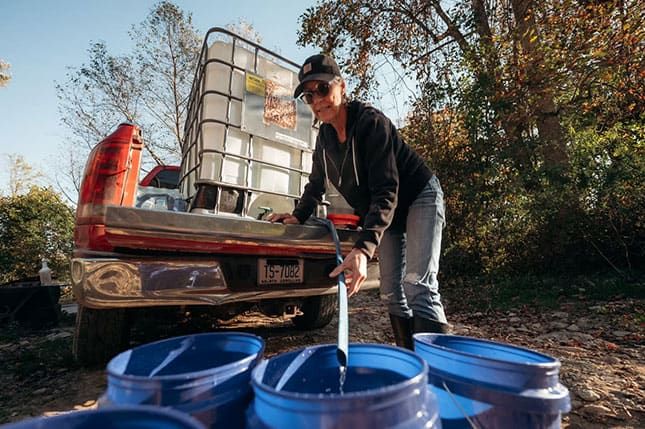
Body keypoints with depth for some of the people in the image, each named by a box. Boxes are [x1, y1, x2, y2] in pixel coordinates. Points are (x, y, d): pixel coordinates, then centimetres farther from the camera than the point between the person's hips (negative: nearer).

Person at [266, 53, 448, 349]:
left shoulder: (371, 122, -26)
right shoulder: (325, 135, -3)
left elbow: (386, 192, -35)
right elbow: (317, 183, 12)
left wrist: (363, 249, -46)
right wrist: (298, 215, -1)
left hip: (420, 198, -7)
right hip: (387, 212, 7)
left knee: (418, 287, -21)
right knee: (391, 292, 5)